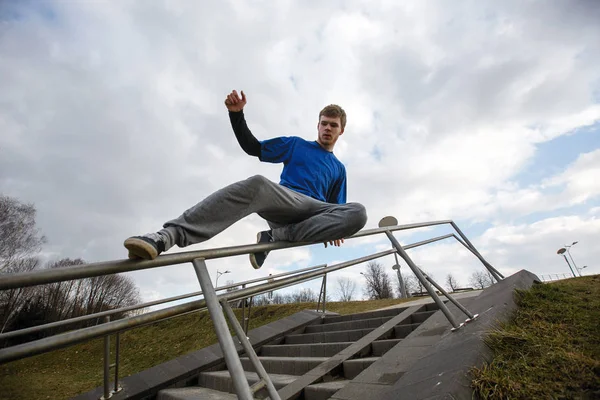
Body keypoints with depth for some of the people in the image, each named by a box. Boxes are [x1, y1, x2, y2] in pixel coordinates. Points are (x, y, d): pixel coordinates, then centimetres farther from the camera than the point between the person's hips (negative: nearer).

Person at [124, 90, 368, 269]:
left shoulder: (339, 169, 28)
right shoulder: (296, 144, 22)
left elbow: (336, 207, 22)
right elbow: (252, 147, 16)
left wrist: (335, 228, 0)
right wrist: (237, 114, 1)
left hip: (314, 211, 3)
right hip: (284, 202, -2)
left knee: (358, 212, -28)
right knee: (257, 184, -39)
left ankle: (276, 236, -31)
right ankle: (170, 235, -46)